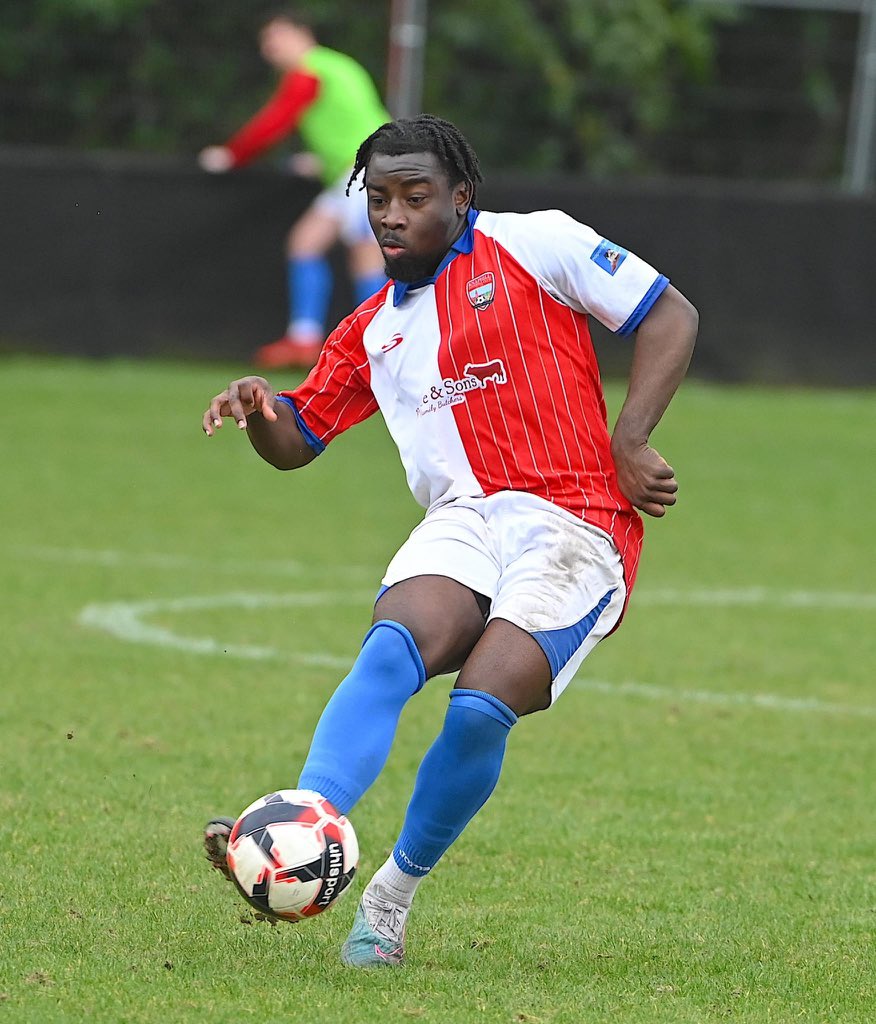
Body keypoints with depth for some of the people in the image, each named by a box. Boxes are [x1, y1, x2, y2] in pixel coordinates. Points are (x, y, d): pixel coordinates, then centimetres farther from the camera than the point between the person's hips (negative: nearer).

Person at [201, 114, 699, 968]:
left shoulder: (532, 244, 4)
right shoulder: (373, 329, 21)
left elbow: (670, 317, 4)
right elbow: (294, 442, 27)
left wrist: (628, 442, -7)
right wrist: (258, 407, 3)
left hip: (574, 521, -4)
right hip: (464, 516, 4)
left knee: (480, 706, -23)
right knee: (392, 648, -28)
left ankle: (392, 897, -7)